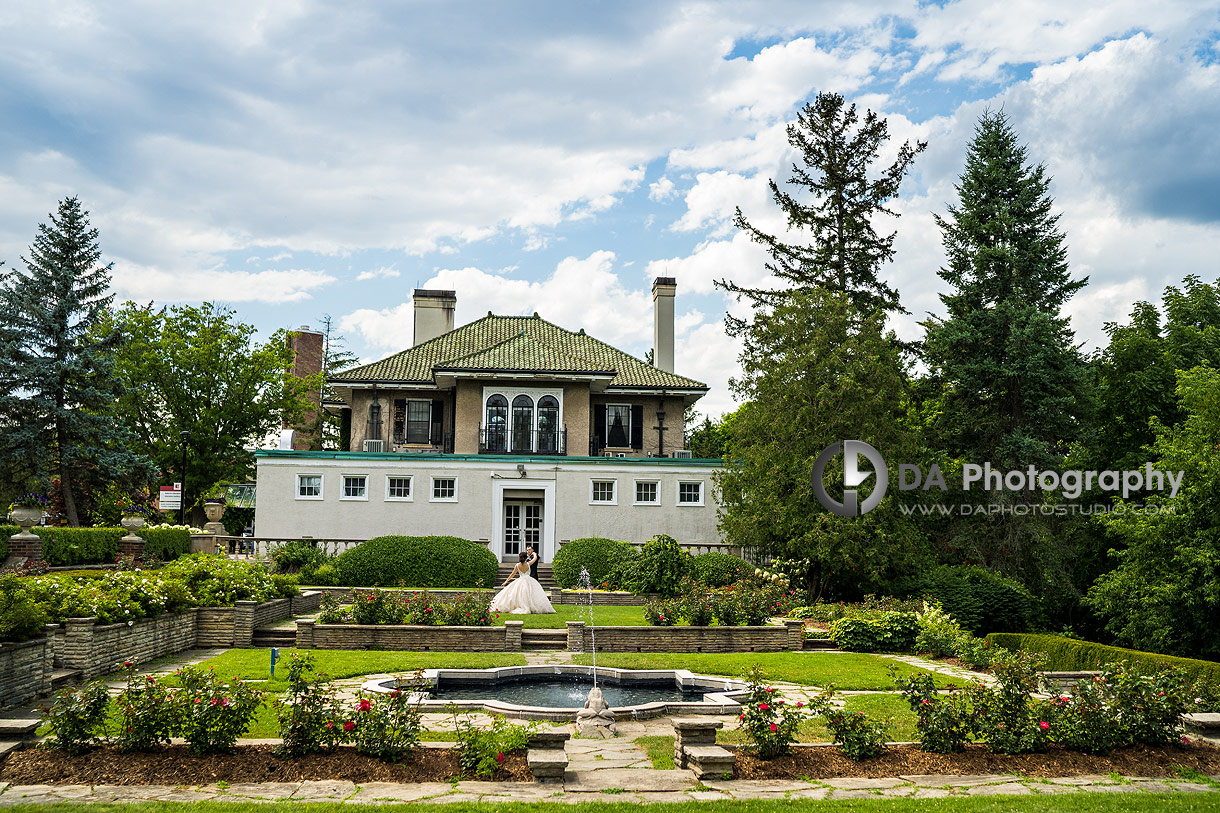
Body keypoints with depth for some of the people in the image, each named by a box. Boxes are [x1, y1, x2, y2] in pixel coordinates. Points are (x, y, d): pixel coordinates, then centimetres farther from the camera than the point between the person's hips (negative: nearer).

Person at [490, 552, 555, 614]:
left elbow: (512, 574, 2)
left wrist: (506, 581, 12)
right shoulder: (528, 564, -4)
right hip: (529, 581, 0)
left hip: (520, 581, 0)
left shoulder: (517, 565, -4)